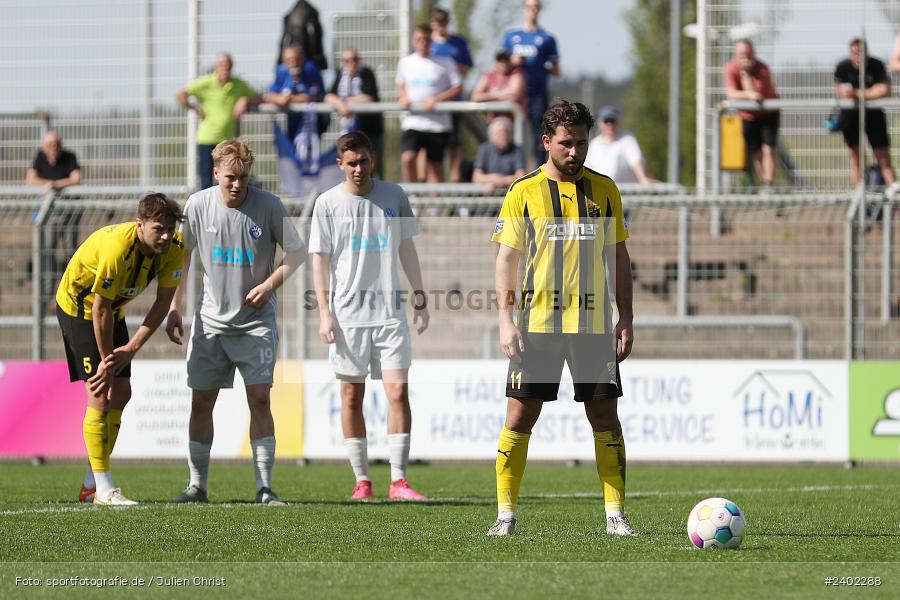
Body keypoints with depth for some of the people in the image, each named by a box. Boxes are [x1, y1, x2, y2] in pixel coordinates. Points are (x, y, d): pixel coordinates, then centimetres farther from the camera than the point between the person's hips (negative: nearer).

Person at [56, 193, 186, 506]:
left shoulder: (174, 248, -17)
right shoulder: (117, 248, -37)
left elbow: (163, 302, -9)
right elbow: (100, 310, -29)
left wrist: (132, 347, -18)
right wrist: (107, 360, -19)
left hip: (114, 308, 7)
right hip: (79, 306, -7)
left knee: (120, 393, 7)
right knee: (100, 395, -14)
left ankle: (91, 484, 18)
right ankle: (103, 489, -12)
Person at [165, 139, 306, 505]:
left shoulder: (269, 206, -10)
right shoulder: (198, 205, -5)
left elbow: (296, 252, 2)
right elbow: (182, 254, 10)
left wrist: (270, 284, -13)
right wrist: (174, 309, 8)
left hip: (256, 321, -2)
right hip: (210, 321, 2)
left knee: (260, 399, -11)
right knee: (201, 403, 3)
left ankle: (264, 488, -5)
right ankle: (197, 485, 14)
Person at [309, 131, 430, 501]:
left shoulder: (394, 196, 7)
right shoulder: (328, 203, 1)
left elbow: (406, 248, 15)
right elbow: (320, 259, 2)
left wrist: (420, 298, 12)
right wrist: (324, 312, -5)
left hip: (390, 310, 1)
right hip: (347, 313, -1)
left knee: (398, 391, -8)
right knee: (352, 396, 2)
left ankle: (398, 481, -7)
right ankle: (362, 481, 10)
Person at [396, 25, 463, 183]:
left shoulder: (445, 63, -1)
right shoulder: (405, 63, 9)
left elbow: (458, 88, -1)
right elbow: (400, 86, 22)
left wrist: (436, 100, -14)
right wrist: (403, 97, -1)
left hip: (438, 122, -1)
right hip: (413, 121, 1)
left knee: (435, 165, 5)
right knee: (407, 158, -19)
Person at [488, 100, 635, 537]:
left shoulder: (604, 189, 9)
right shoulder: (523, 192, 1)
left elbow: (618, 256, 13)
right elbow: (506, 258, 1)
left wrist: (626, 318, 7)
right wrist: (506, 320, -8)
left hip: (593, 322, 2)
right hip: (537, 322, -2)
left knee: (604, 416, 2)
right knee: (520, 417, -3)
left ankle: (615, 515, 6)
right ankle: (506, 513, 4)